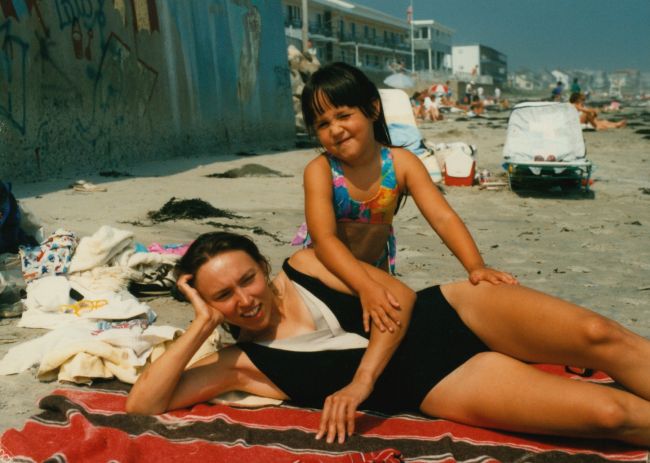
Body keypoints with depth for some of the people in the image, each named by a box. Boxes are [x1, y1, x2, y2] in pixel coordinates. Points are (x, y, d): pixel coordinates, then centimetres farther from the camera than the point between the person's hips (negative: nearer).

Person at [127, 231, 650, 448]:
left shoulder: (307, 264, 1)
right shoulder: (243, 365, 0)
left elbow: (399, 294, -6)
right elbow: (142, 404, -6)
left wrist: (362, 379, -18)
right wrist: (200, 326, -12)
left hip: (449, 313, 2)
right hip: (444, 383, -2)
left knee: (599, 336, -18)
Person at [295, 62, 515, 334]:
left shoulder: (401, 163, -21)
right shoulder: (320, 171, -28)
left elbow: (444, 218, -27)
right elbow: (324, 238, -39)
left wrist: (476, 267, -43)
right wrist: (365, 288, -53)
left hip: (377, 265, 2)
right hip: (328, 268, -2)